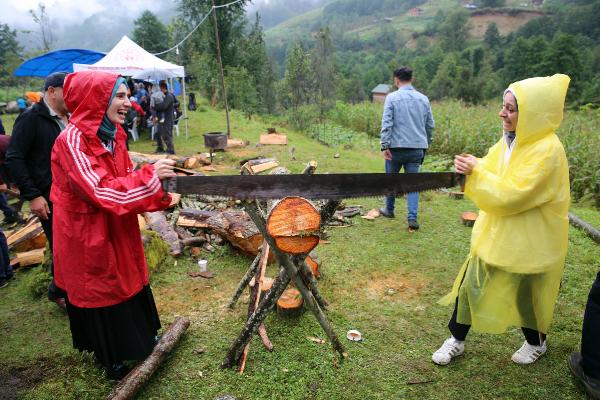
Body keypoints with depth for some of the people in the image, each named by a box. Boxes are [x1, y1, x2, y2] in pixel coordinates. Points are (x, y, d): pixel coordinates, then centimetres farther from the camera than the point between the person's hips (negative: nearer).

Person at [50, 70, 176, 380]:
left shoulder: (112, 134, 2)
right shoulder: (72, 140, -23)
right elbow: (99, 191, -29)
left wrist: (157, 182, -9)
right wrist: (149, 177, -27)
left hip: (118, 229, 7)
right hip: (88, 235, -7)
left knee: (129, 283, 19)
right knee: (101, 295, 11)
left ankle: (138, 339, 42)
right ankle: (111, 357, 35)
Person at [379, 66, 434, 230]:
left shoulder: (392, 97, -5)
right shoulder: (423, 98, 9)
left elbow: (386, 123, -13)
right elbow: (430, 125, 12)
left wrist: (385, 145, -12)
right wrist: (425, 145, 22)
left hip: (396, 147, -3)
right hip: (417, 148, 3)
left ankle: (389, 210, 30)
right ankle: (412, 217, -5)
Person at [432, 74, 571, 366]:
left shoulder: (547, 150, -23)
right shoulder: (510, 141, 0)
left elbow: (511, 197, -27)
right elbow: (492, 175, 7)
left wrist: (476, 172, -24)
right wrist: (471, 169, -13)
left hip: (528, 243, -6)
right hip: (496, 235, 7)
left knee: (524, 295, 15)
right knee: (470, 285, 9)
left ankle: (536, 343, 44)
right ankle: (456, 340, 27)